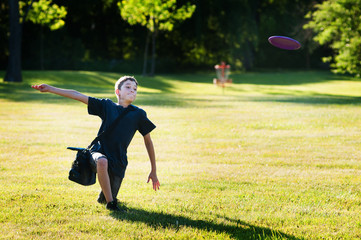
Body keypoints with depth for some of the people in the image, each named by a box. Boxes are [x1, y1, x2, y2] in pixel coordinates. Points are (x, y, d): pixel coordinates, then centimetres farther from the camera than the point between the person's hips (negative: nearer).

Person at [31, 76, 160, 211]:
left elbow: (148, 141, 8)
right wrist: (50, 89, -6)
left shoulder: (138, 114, 0)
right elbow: (77, 96, -1)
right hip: (99, 152, -1)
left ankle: (104, 197, 41)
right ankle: (111, 203, -25)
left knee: (103, 200, 1)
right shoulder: (107, 106, 0)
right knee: (102, 162, -39)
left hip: (118, 163, 2)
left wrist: (153, 171, 10)